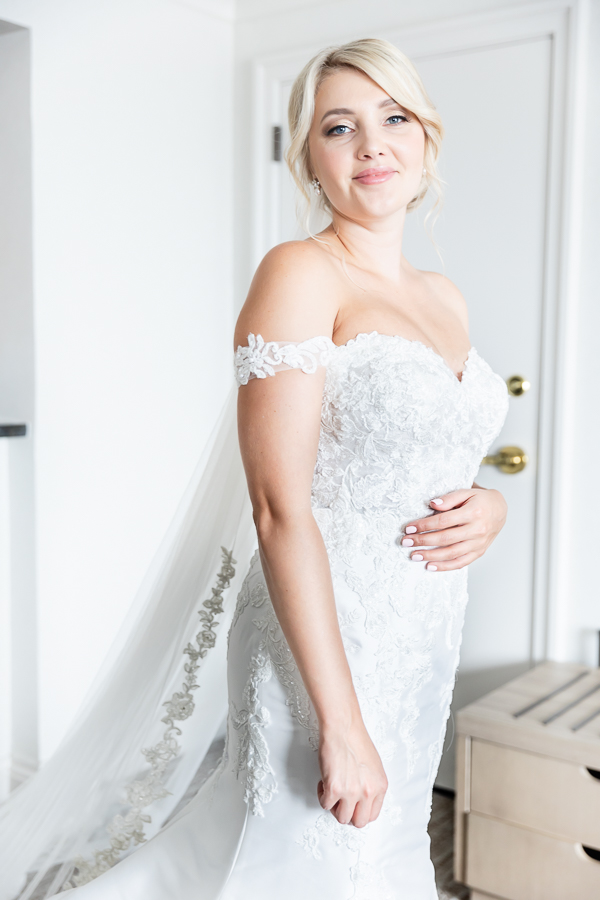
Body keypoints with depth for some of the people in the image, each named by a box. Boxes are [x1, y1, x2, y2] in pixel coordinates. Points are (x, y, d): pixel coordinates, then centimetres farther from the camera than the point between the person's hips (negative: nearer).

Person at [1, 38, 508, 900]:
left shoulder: (444, 297, 10)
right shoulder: (300, 274, -13)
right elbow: (281, 511, -19)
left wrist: (489, 505, -2)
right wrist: (342, 723, -20)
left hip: (425, 638, 8)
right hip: (324, 642, -8)